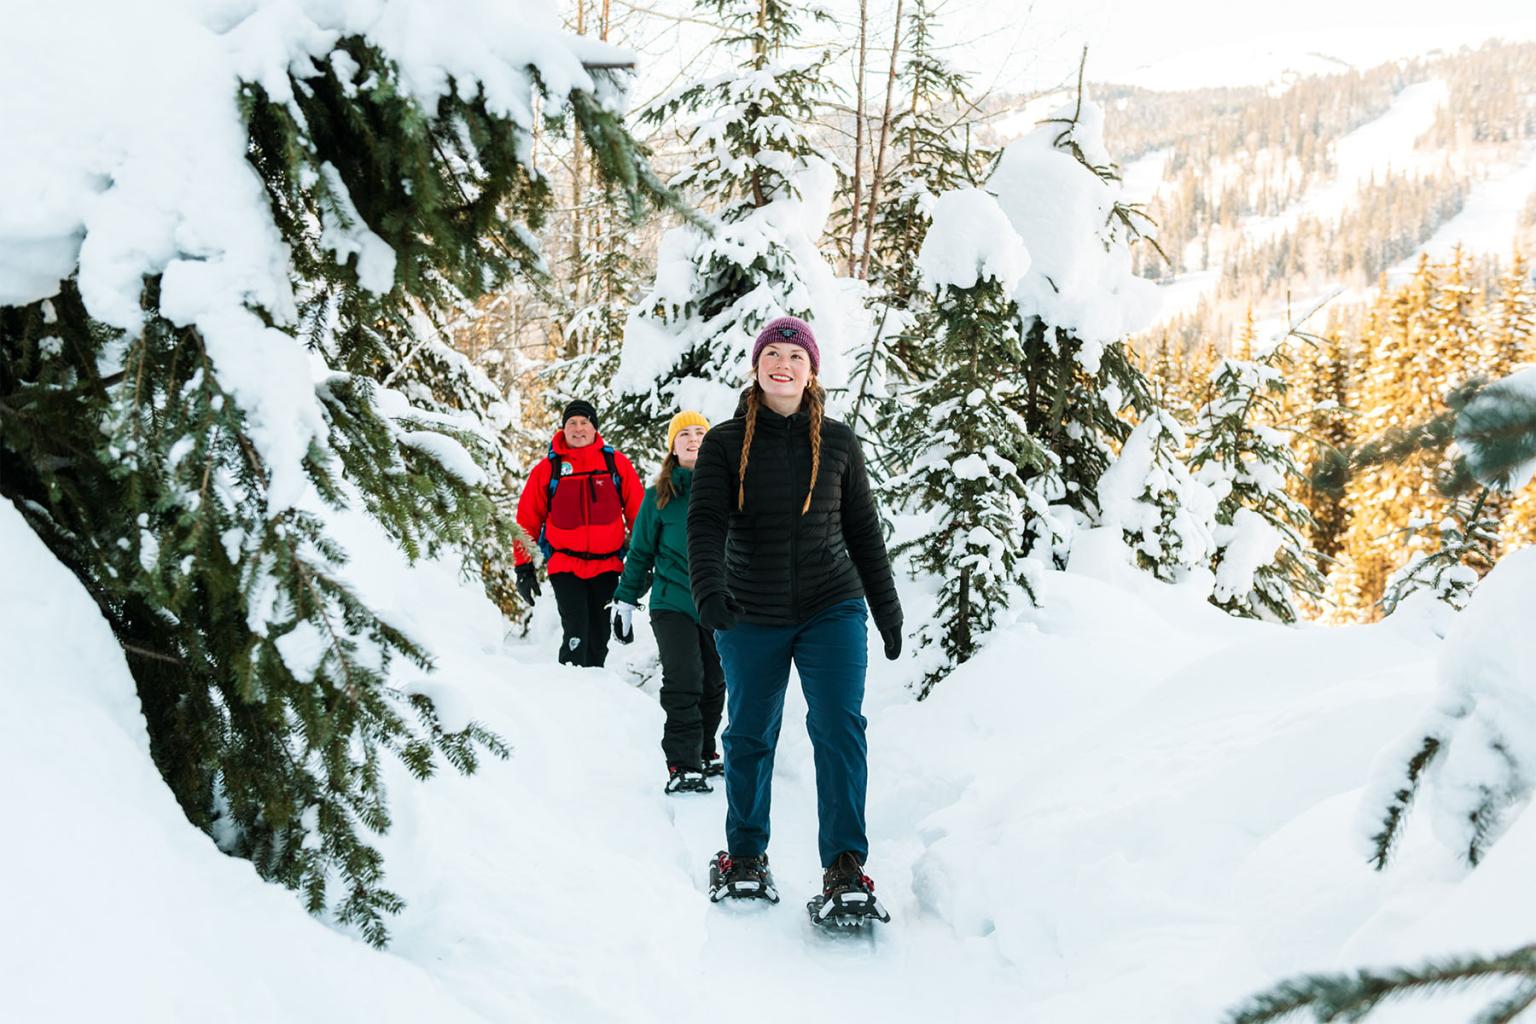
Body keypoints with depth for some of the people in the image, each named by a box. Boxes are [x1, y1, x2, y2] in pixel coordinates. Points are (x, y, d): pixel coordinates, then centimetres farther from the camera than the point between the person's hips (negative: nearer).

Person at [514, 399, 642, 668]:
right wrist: (523, 567, 3)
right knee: (576, 634, -15)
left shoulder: (617, 463, 2)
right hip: (565, 567, -2)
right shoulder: (547, 469, 0)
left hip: (606, 566, 2)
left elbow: (638, 514, 5)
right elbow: (527, 522, 5)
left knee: (599, 637, 11)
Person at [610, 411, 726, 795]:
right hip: (672, 602, -3)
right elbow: (640, 551, 8)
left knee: (713, 684, 10)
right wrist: (625, 599, 6)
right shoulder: (659, 496, 2)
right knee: (683, 683, -14)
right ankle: (681, 767, -10)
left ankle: (703, 755, 27)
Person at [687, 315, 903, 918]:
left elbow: (863, 530, 10)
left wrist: (887, 609, 11)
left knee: (839, 727, -12)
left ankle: (845, 866, -8)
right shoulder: (725, 443, -1)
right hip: (751, 618, 0)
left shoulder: (838, 443, 3)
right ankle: (745, 855, 29)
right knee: (749, 735, 11)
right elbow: (706, 523, -13)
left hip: (831, 608, 0)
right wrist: (709, 590, -30)